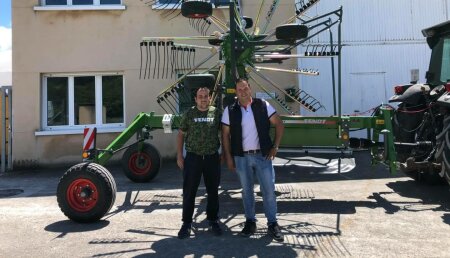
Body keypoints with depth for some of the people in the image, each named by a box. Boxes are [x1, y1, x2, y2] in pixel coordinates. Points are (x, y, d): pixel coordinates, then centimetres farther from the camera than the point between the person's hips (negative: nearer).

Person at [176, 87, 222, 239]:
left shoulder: (216, 113, 2)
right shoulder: (189, 114, 3)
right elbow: (181, 135, 7)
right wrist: (179, 156, 2)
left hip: (212, 157, 1)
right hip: (193, 157, 0)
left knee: (213, 191, 11)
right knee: (189, 192, 4)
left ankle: (213, 221, 26)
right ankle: (187, 223, 16)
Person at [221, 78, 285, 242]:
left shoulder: (263, 106, -2)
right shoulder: (230, 111, 0)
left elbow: (279, 125, 3)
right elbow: (225, 135, 3)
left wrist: (275, 147, -3)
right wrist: (228, 157, -1)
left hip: (263, 155, 0)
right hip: (241, 157, 1)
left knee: (269, 190, 2)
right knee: (247, 191, 11)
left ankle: (272, 224, 15)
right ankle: (250, 222, 25)